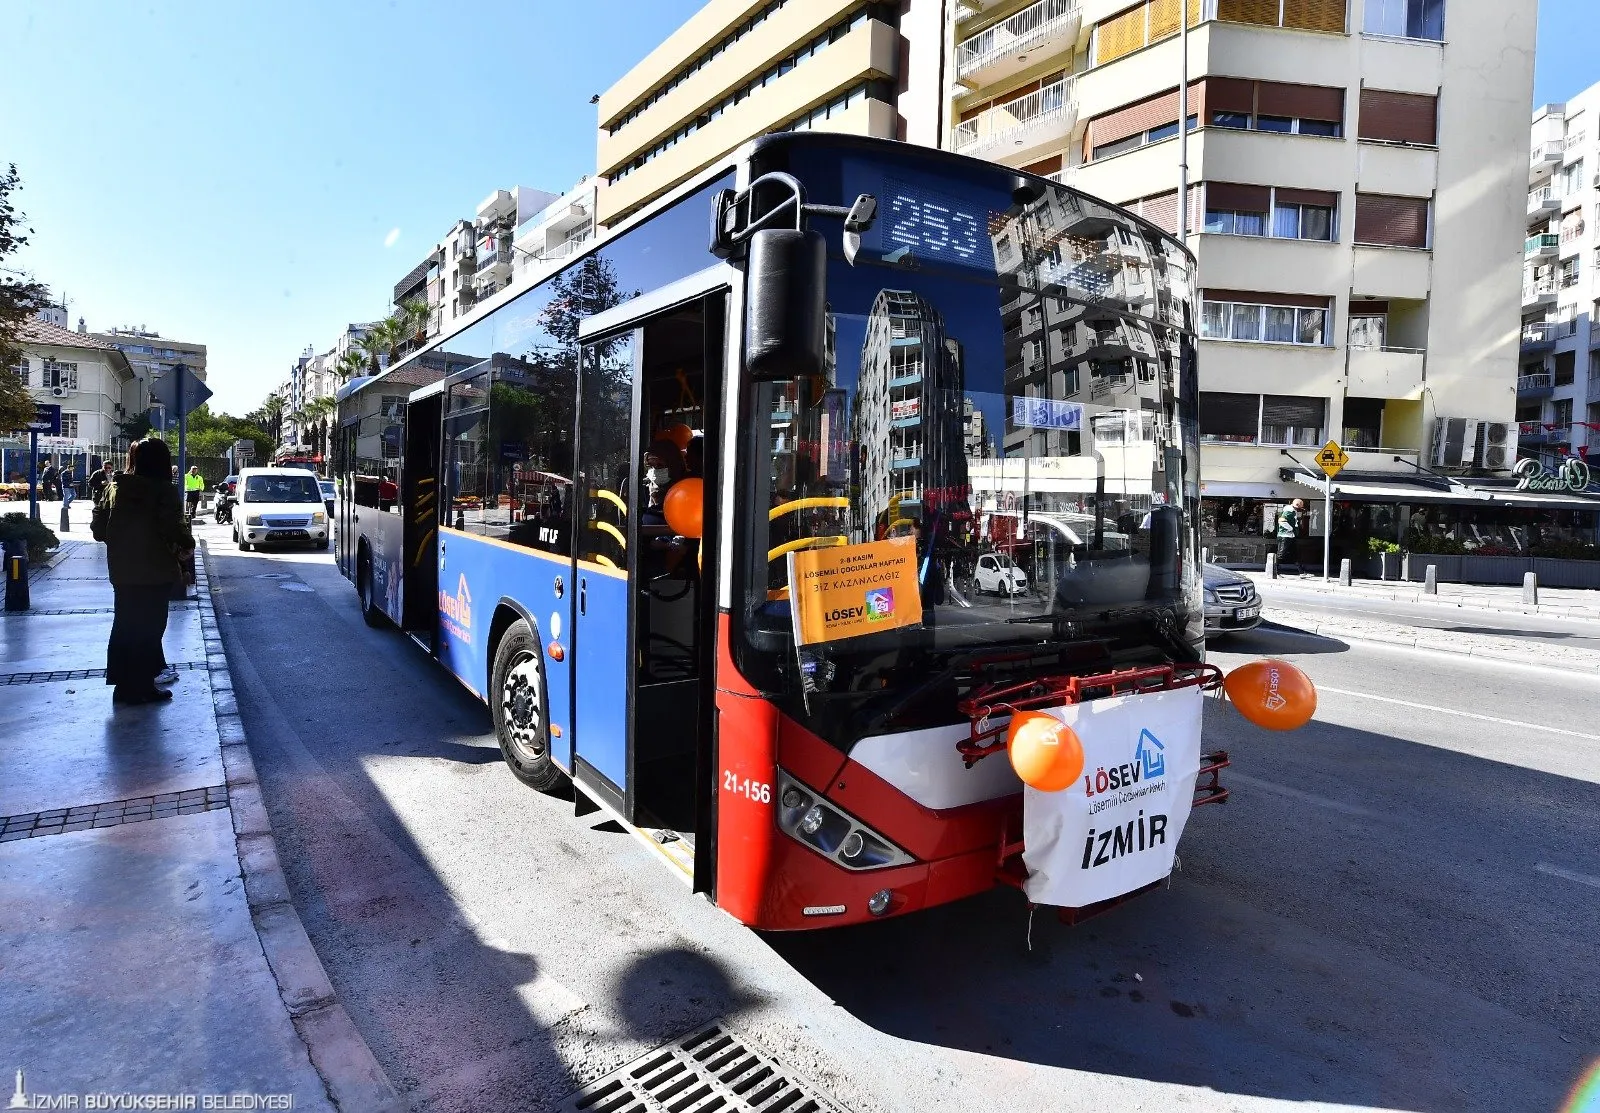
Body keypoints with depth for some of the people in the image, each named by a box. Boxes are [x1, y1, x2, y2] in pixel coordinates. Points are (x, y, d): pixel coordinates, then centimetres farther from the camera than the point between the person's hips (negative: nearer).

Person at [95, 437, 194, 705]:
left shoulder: (114, 487, 5)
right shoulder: (163, 490, -14)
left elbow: (98, 527, 7)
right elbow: (174, 528, -20)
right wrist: (188, 545, -2)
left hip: (121, 570, 6)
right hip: (154, 571, -6)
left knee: (125, 625, 16)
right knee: (148, 627, 3)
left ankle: (123, 683, 24)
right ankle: (139, 688, 6)